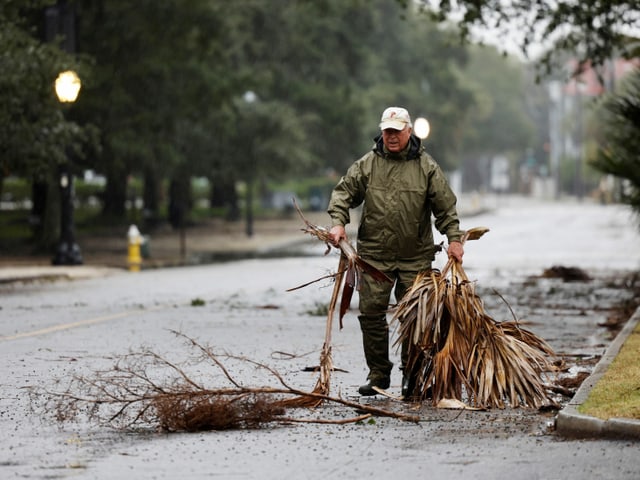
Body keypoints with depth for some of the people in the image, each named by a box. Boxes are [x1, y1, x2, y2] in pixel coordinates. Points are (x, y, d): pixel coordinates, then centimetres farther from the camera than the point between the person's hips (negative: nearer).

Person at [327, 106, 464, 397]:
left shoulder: (426, 167, 2)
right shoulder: (367, 164, 4)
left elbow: (446, 206, 3)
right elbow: (344, 192, 7)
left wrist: (454, 238, -5)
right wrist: (338, 222, -9)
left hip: (415, 256, -1)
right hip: (374, 255, 1)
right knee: (371, 313, 0)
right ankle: (378, 373, 11)